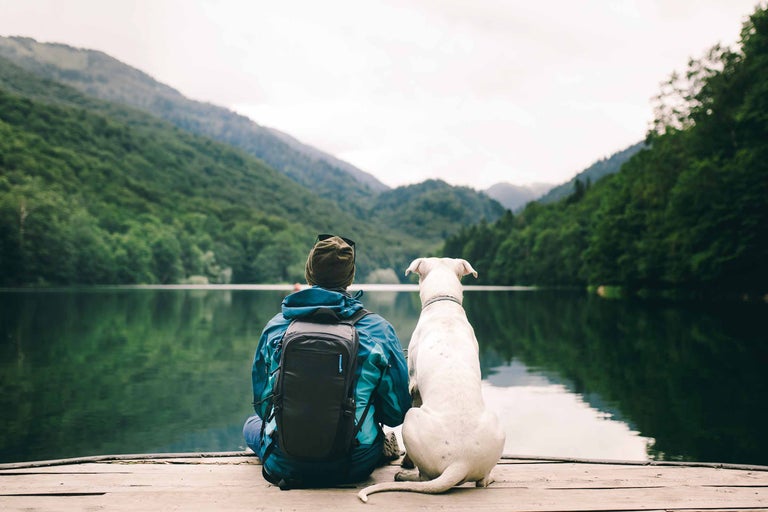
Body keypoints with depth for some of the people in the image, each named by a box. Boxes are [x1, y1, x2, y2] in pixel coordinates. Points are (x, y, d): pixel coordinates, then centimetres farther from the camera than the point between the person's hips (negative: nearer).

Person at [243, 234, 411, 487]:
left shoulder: (276, 326, -4)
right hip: (355, 466, 1)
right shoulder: (378, 328, -8)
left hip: (285, 466, 0)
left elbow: (262, 403, 7)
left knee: (252, 423, 33)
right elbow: (396, 413, -2)